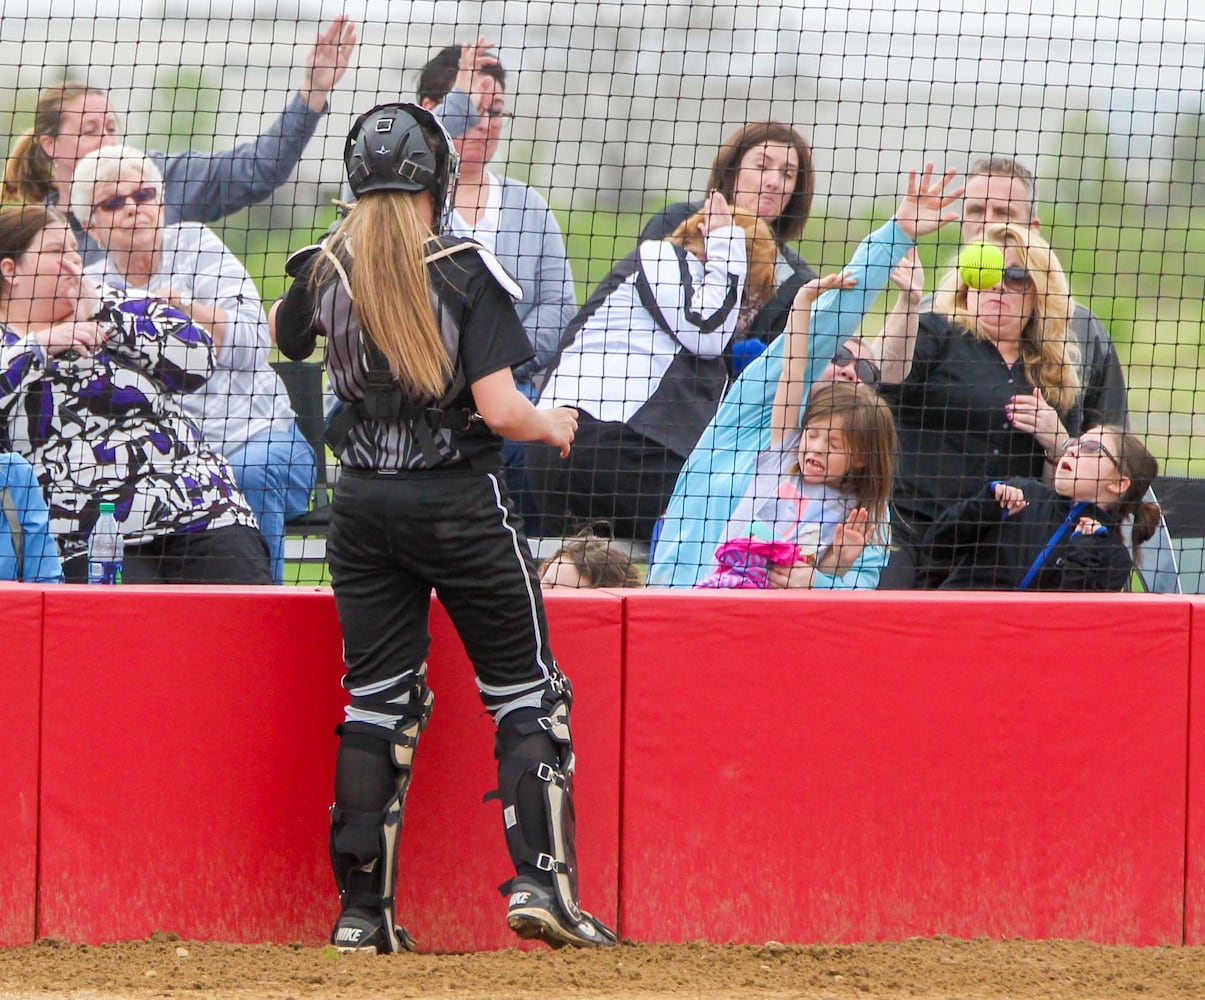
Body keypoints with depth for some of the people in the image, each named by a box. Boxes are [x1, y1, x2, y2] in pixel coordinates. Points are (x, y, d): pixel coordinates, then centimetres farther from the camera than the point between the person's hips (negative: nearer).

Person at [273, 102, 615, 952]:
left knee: (376, 700, 9)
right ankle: (542, 882, -8)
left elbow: (289, 341, 24)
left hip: (364, 502, 4)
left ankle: (363, 913, 5)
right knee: (526, 692, 5)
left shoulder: (324, 272, 0)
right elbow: (500, 409, -16)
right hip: (461, 500, -4)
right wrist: (553, 427, 4)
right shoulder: (466, 271, -12)